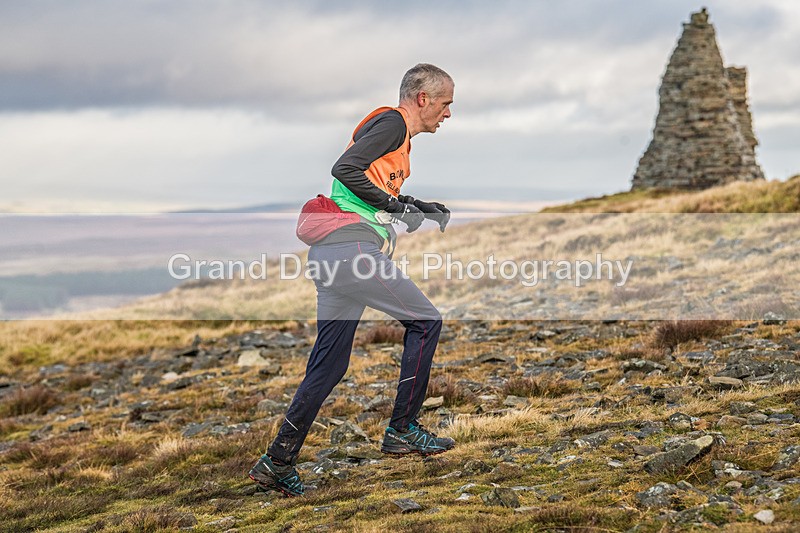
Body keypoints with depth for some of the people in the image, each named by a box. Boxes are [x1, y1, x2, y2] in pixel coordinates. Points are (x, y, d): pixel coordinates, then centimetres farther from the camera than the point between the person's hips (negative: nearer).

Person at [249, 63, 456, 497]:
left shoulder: (397, 132, 25)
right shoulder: (392, 122, -5)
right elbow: (345, 169, -18)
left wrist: (419, 208, 20)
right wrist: (393, 205, -13)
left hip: (328, 250, 10)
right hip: (353, 246, -10)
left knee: (329, 364, 9)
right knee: (425, 322, 2)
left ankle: (278, 462, 9)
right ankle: (402, 430, 6)